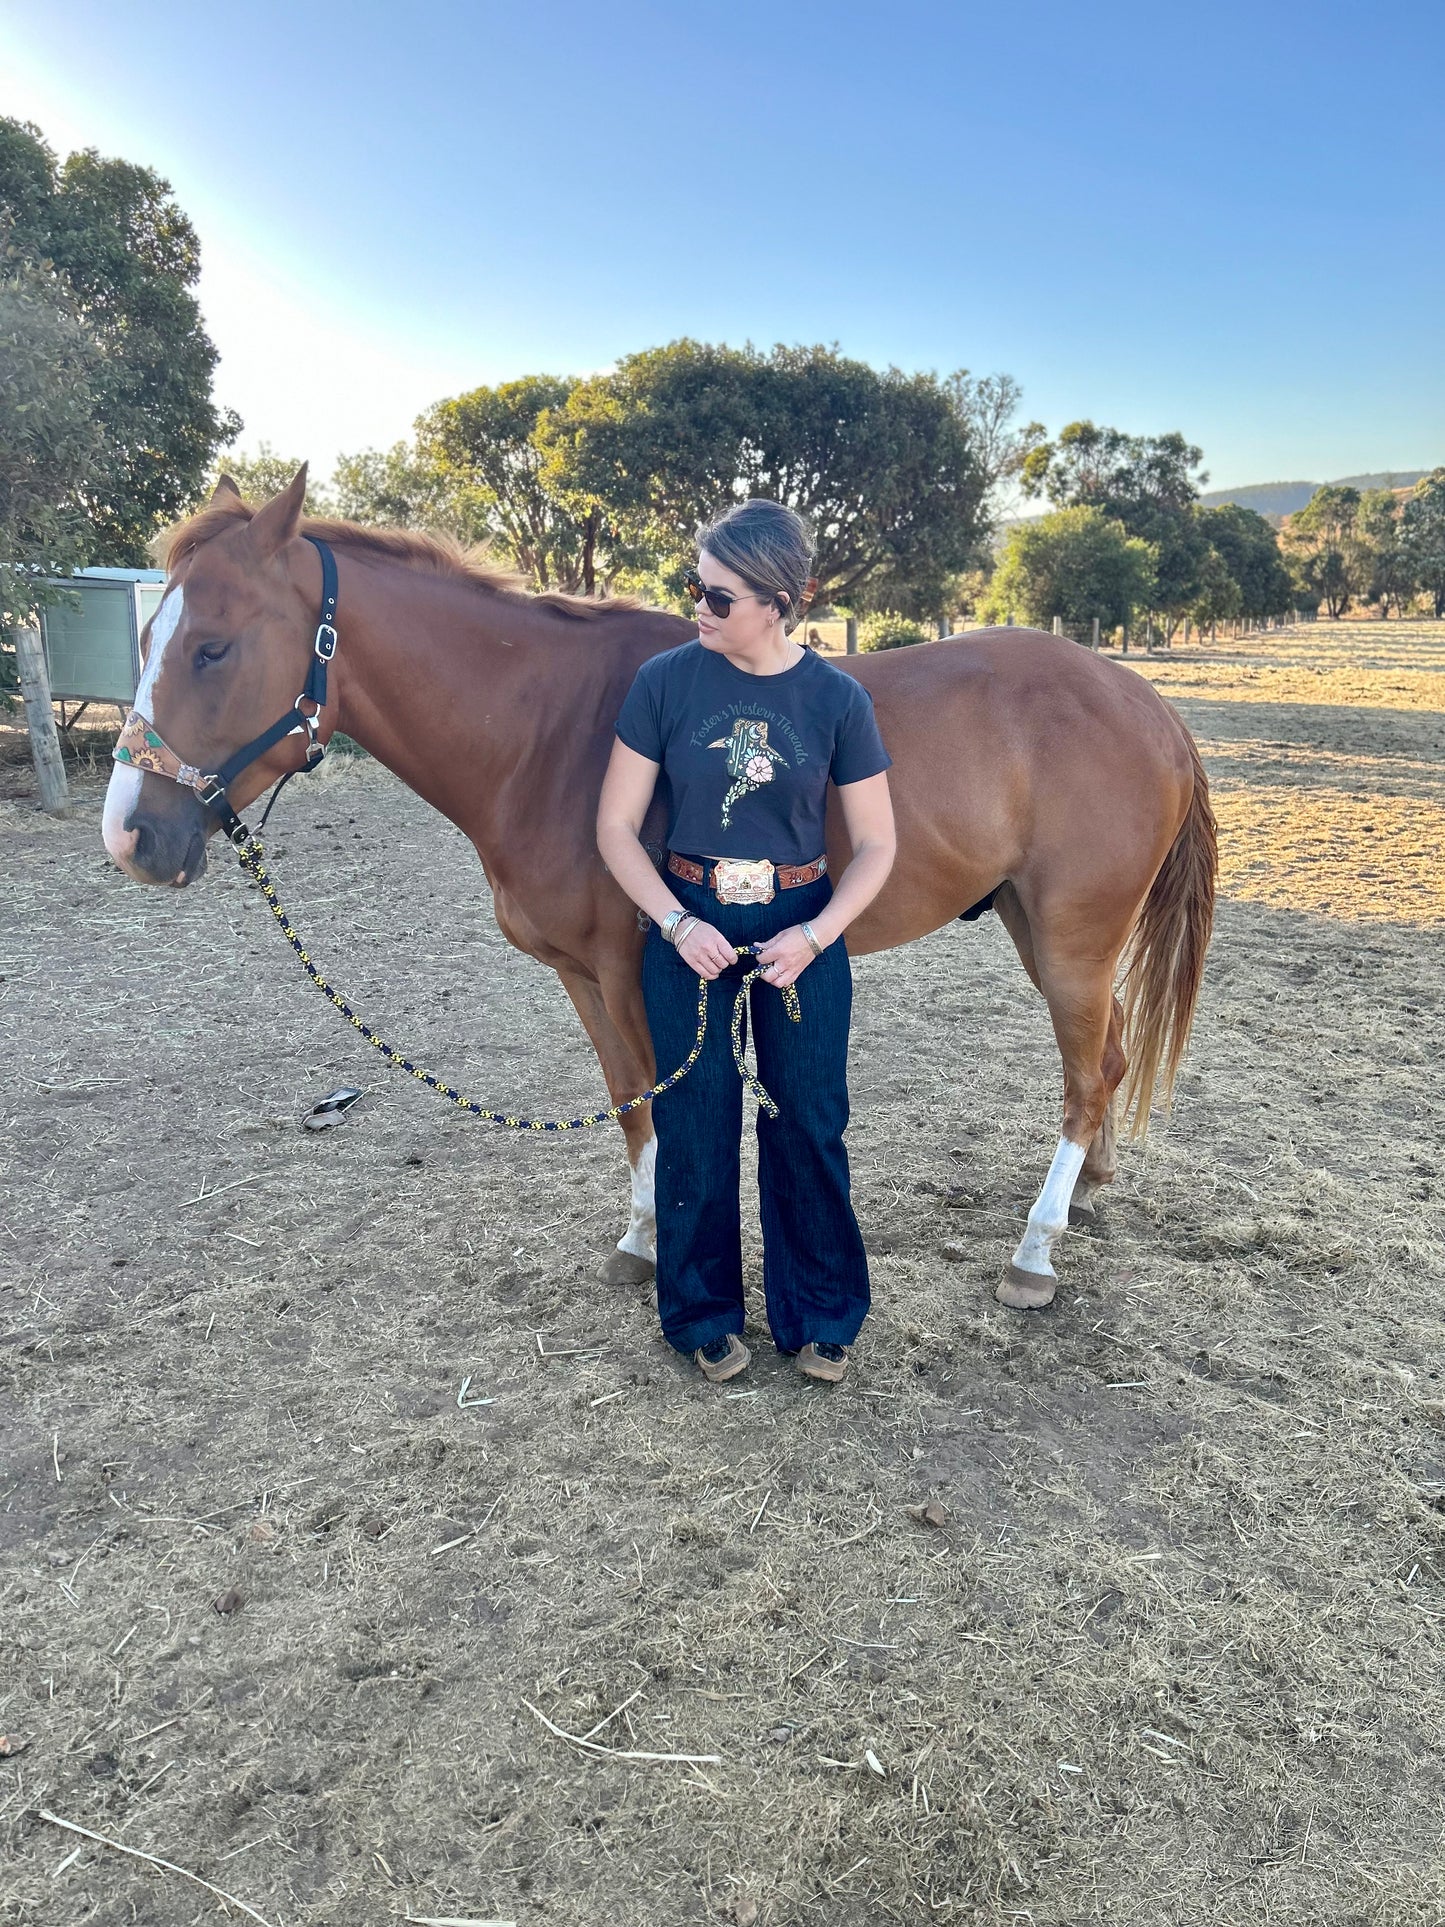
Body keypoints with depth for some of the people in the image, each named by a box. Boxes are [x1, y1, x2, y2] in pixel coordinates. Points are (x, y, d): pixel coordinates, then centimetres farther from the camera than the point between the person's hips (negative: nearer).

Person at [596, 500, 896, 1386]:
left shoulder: (839, 699, -7)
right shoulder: (667, 682, -7)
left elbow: (875, 845, -2)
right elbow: (617, 826, -4)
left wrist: (815, 935, -16)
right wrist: (676, 923, -16)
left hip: (801, 930, 0)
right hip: (690, 927, 0)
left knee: (808, 1128, 7)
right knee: (697, 1130, 8)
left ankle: (822, 1317, 28)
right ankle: (707, 1315, 30)